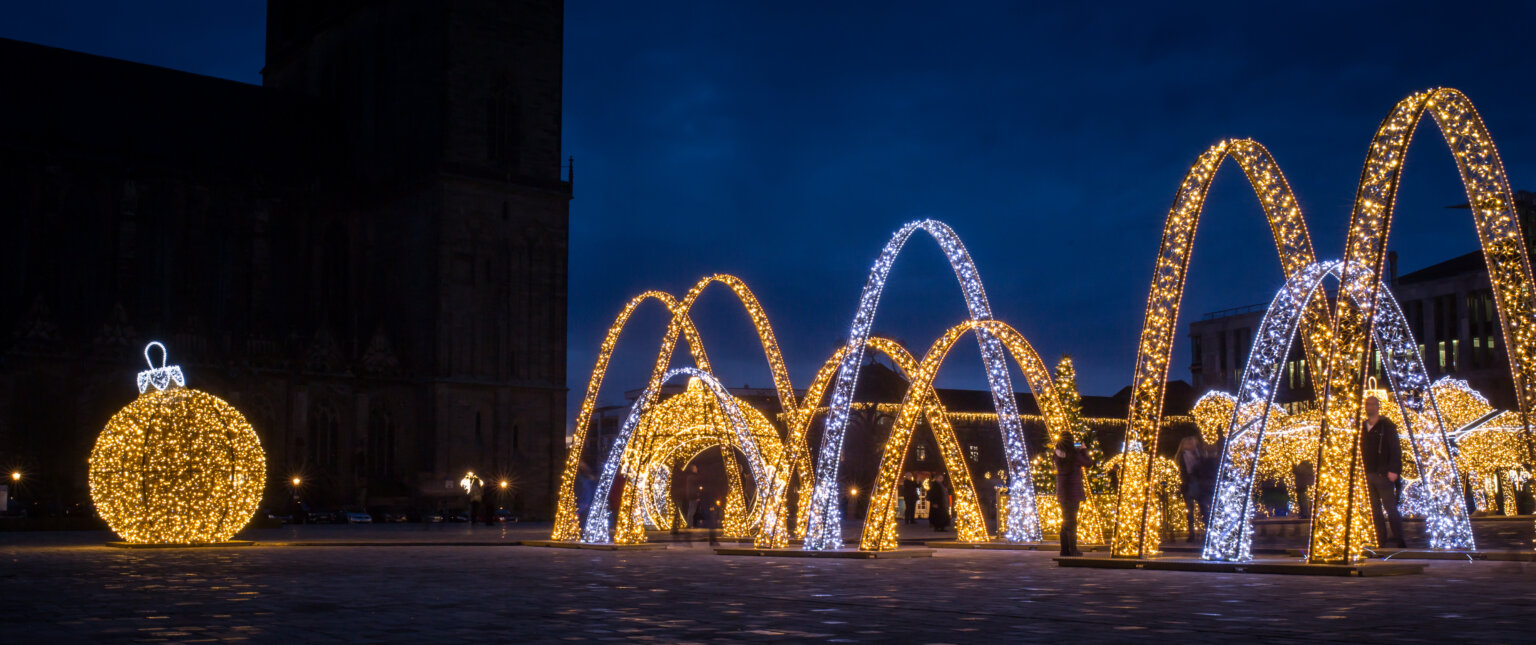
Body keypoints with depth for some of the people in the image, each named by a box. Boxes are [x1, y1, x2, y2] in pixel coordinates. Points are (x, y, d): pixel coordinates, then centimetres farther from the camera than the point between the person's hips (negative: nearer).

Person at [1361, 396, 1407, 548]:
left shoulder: (1386, 426, -2)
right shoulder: (1363, 427, 15)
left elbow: (1395, 448, -7)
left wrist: (1393, 470, -16)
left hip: (1383, 474, -6)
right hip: (1368, 474, 6)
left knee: (1391, 508, -7)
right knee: (1375, 510, 6)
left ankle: (1400, 540, -3)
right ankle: (1381, 541, 10)